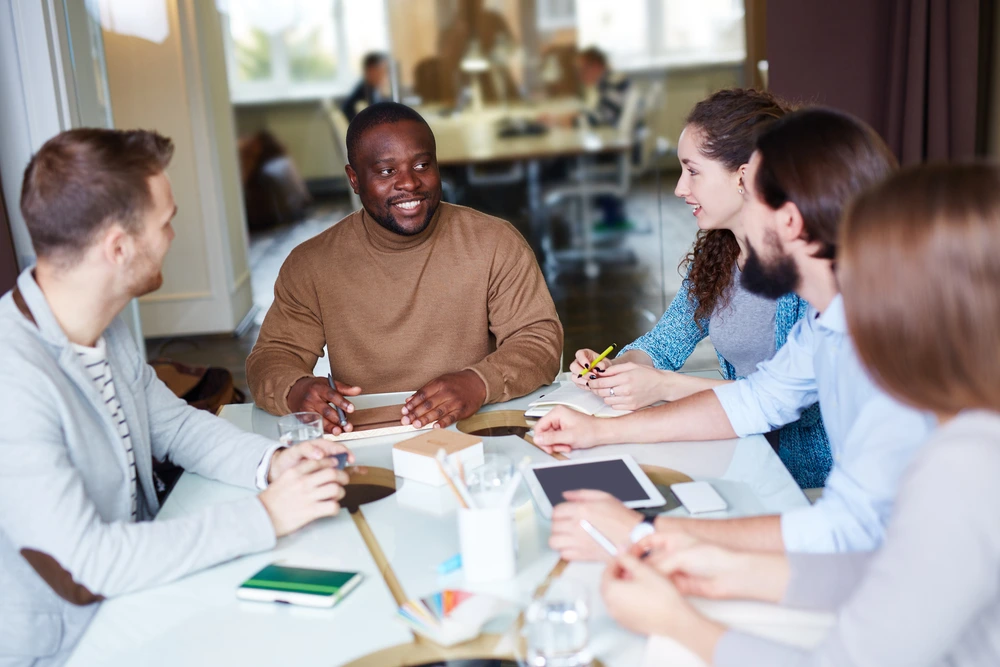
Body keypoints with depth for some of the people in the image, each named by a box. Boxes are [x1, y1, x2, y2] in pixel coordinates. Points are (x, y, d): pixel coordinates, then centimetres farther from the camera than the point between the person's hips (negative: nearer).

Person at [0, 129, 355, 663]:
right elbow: (80, 570, -31)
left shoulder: (103, 328, -2)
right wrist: (264, 516, -29)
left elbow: (174, 422, 11)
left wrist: (269, 462, -8)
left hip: (138, 589, 8)